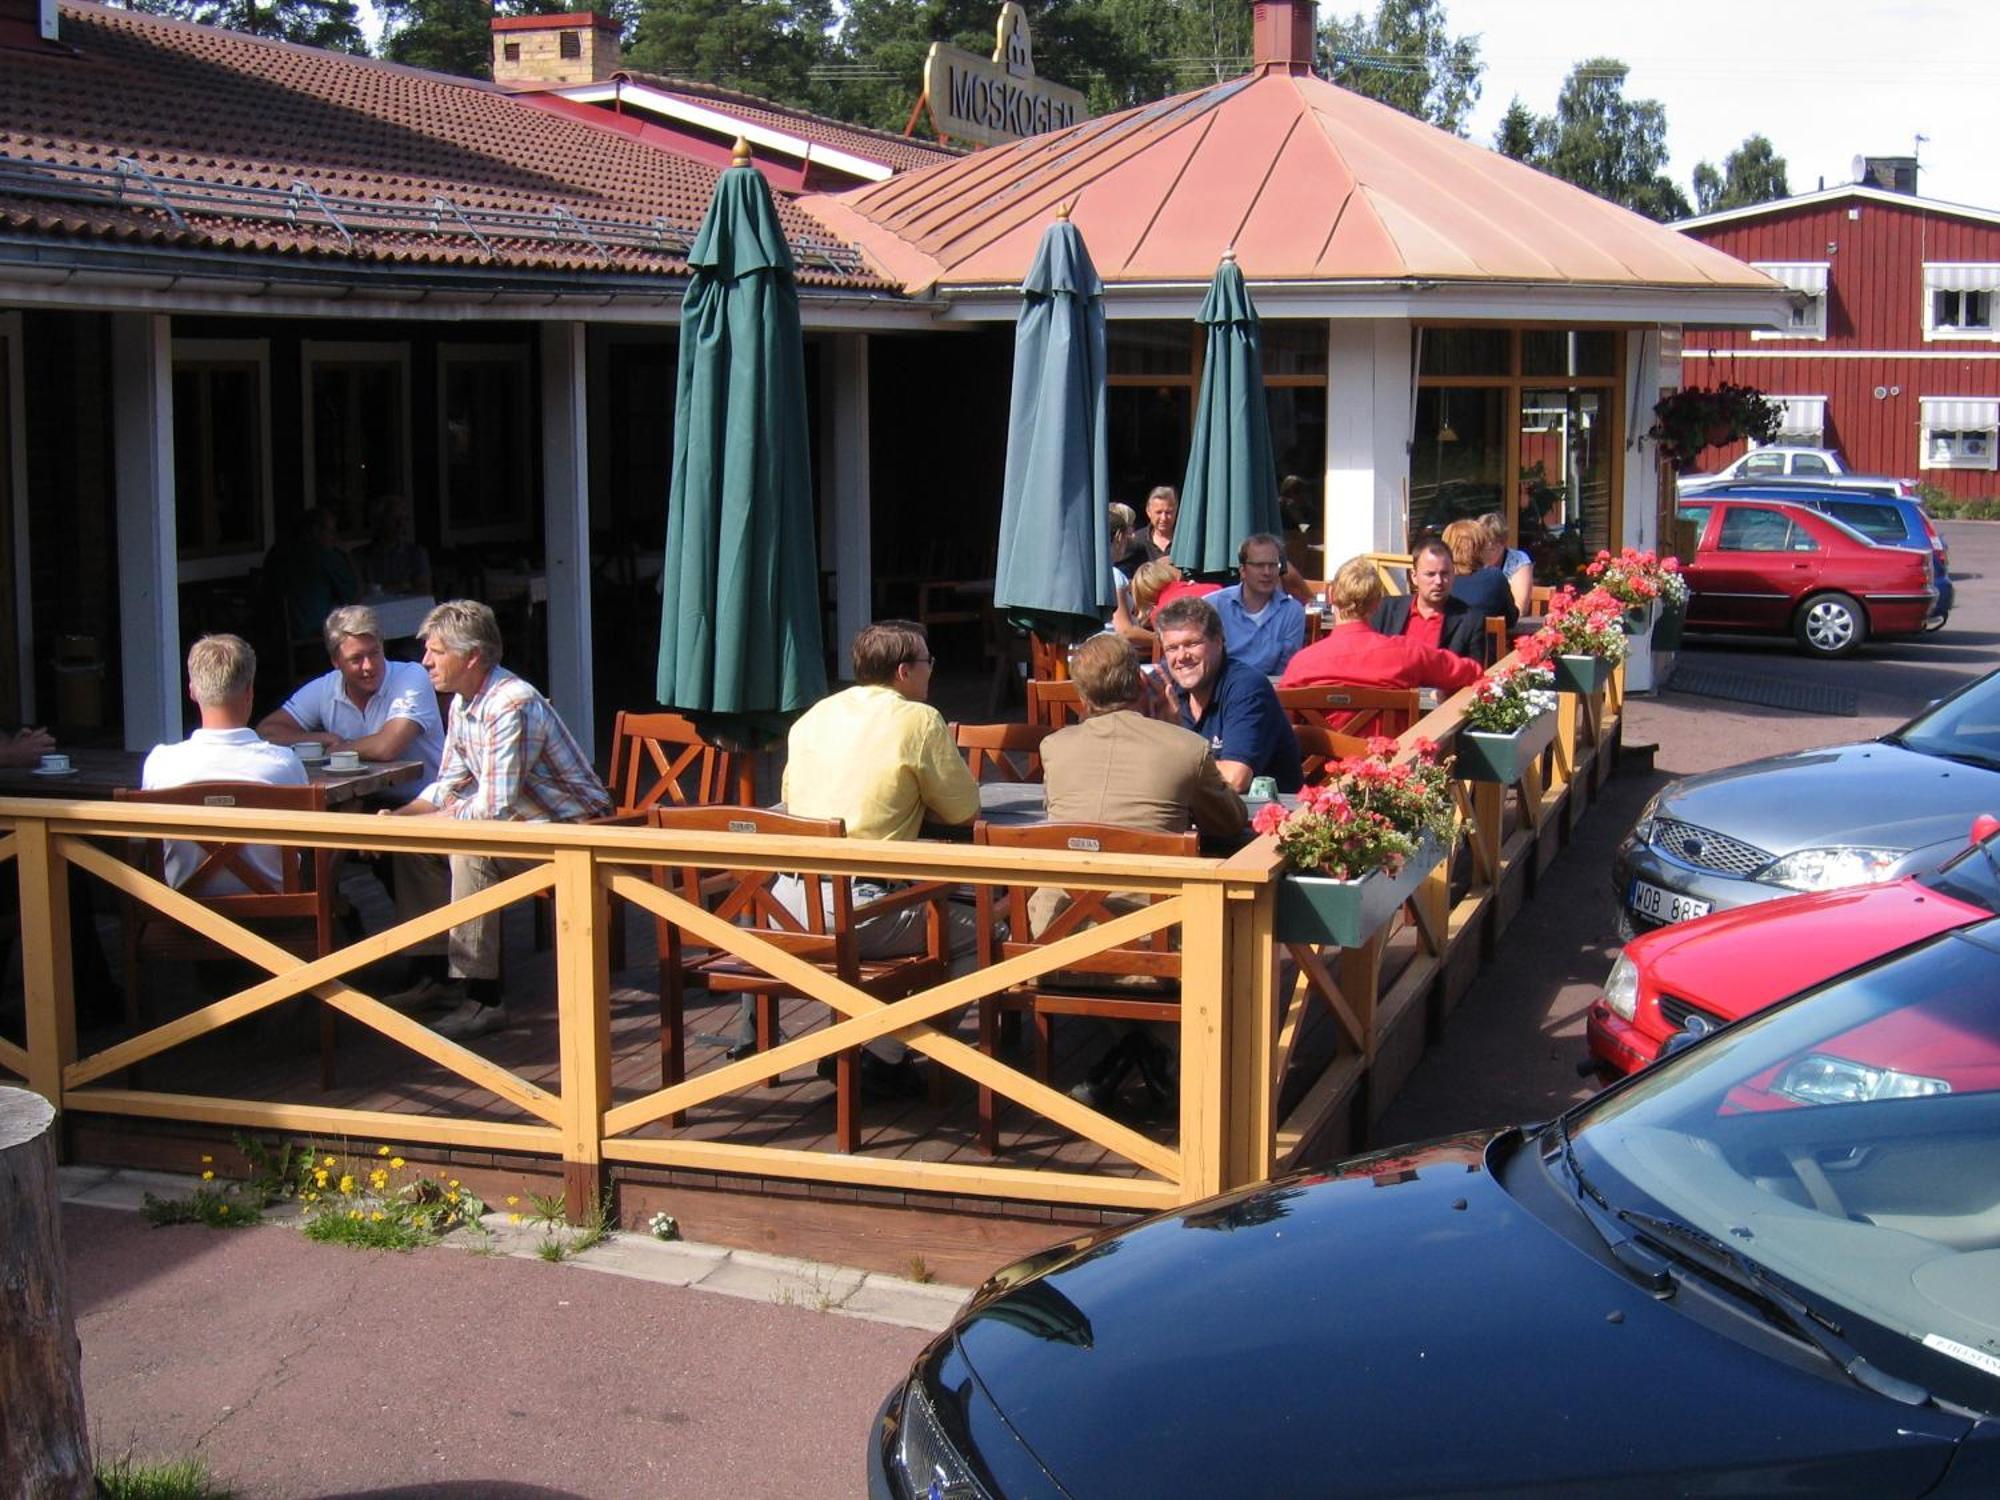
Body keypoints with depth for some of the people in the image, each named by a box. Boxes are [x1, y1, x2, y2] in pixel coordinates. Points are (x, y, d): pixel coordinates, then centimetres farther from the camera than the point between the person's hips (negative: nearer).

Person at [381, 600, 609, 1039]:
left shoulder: (510, 707, -26)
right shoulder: (463, 703, 5)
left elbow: (493, 809, -29)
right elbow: (449, 785, 14)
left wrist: (412, 823, -19)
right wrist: (399, 817, -4)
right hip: (525, 820, 10)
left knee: (471, 852, -32)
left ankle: (481, 999, -26)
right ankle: (434, 977, 11)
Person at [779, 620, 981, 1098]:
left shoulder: (815, 714, 15)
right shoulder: (918, 721, -3)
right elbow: (965, 811, 1)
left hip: (788, 902, 7)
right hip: (856, 910, -7)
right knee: (978, 936, 9)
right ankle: (885, 1056, 2)